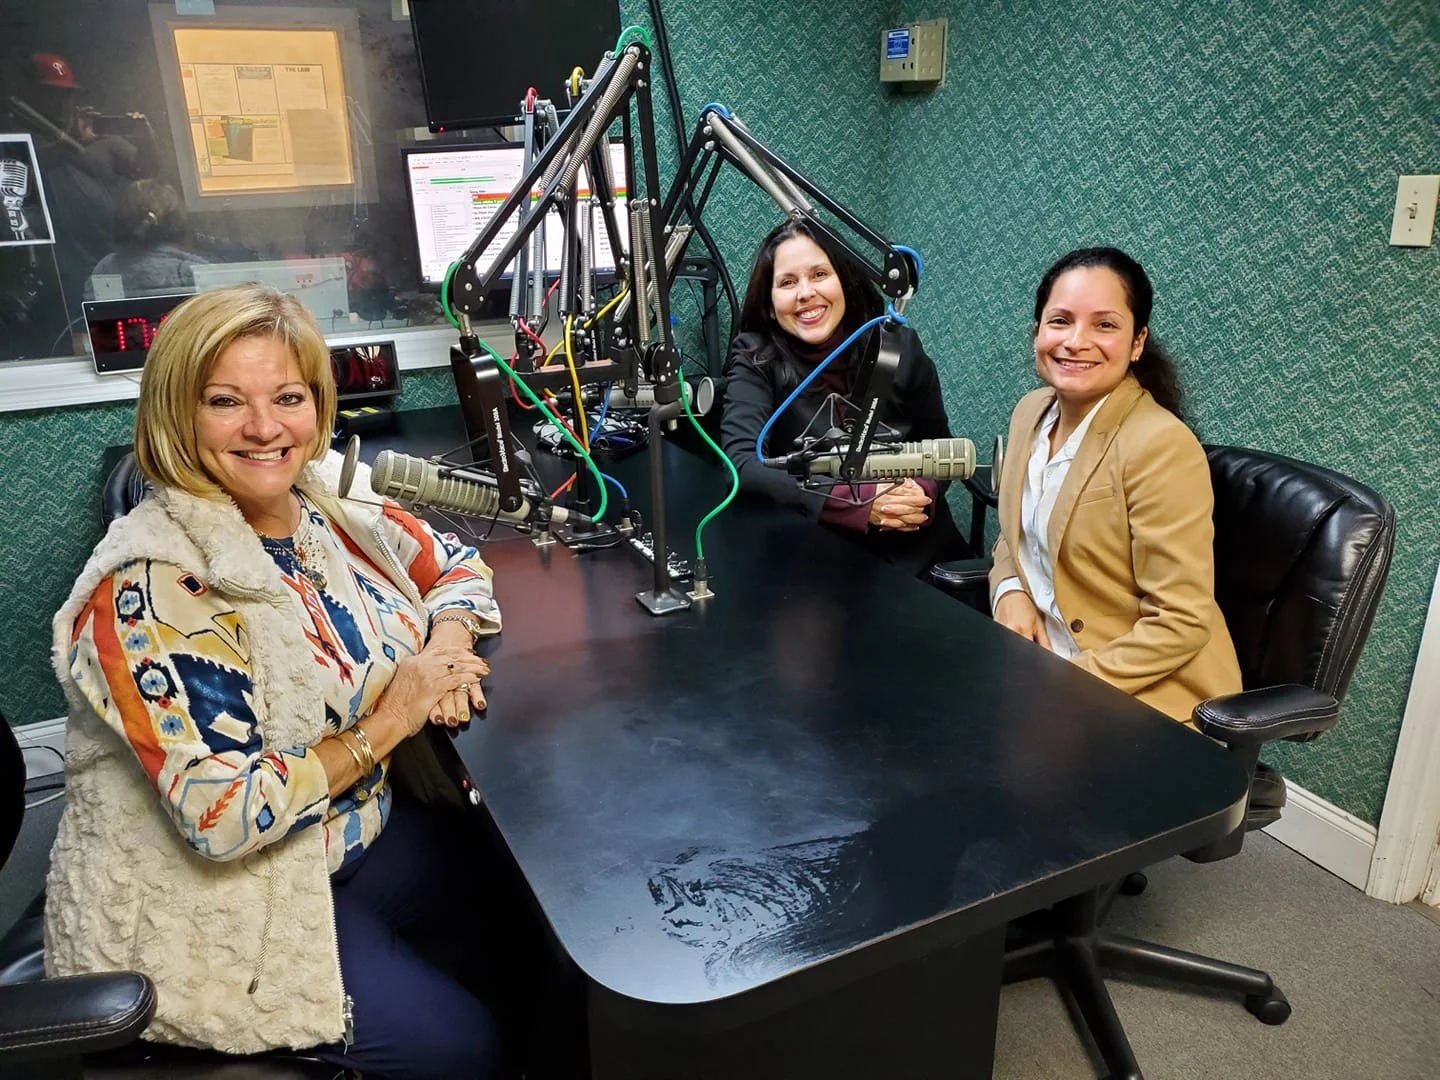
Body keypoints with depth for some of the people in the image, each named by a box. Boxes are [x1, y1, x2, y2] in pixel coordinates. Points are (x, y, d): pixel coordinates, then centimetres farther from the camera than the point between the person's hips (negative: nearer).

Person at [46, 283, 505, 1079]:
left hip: (352, 829, 7)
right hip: (209, 900, -6)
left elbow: (455, 565, 8)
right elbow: (223, 814, -28)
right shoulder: (151, 589, -26)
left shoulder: (326, 498, -6)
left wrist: (447, 649, -13)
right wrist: (386, 724, -22)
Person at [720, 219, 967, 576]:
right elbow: (741, 462, -20)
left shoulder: (899, 347, -2)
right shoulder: (755, 357, -7)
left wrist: (923, 493, -13)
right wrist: (859, 502, -25)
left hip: (915, 555, 2)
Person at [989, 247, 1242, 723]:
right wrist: (1009, 592, -6)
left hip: (1144, 697, -7)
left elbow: (1181, 625, -19)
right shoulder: (1031, 410, 2)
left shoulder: (1161, 446, -21)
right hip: (1040, 656, 7)